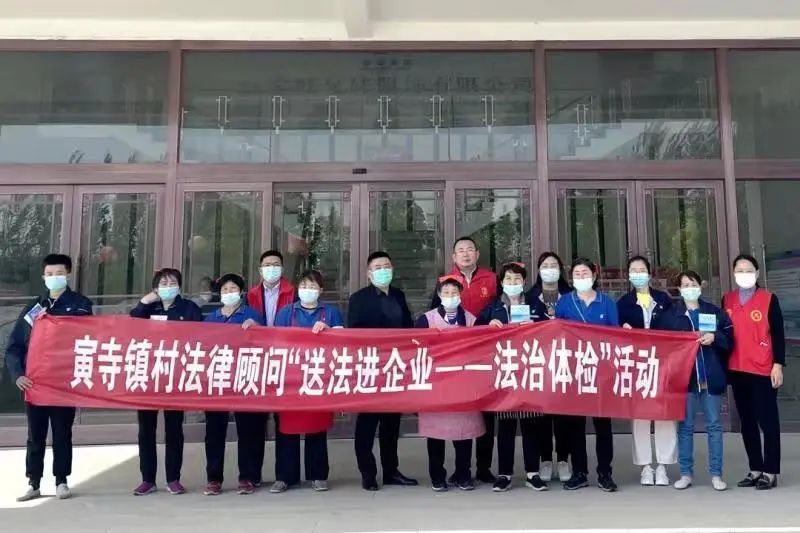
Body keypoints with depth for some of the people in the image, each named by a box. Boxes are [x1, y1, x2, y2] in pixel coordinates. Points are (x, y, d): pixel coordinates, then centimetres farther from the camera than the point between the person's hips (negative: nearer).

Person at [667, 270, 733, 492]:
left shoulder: (715, 311, 8)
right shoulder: (672, 314, 4)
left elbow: (730, 338, 5)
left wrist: (714, 337, -12)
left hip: (711, 376, 1)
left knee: (714, 425, 7)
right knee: (685, 426, 5)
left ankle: (716, 474, 17)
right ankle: (686, 473, 14)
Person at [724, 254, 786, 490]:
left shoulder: (769, 299, -2)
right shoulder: (727, 300, 9)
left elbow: (778, 335, -3)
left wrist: (778, 365, -9)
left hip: (763, 370, -4)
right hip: (737, 371, 4)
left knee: (768, 420, 1)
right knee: (747, 422, 11)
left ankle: (771, 472, 9)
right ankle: (755, 469, 21)